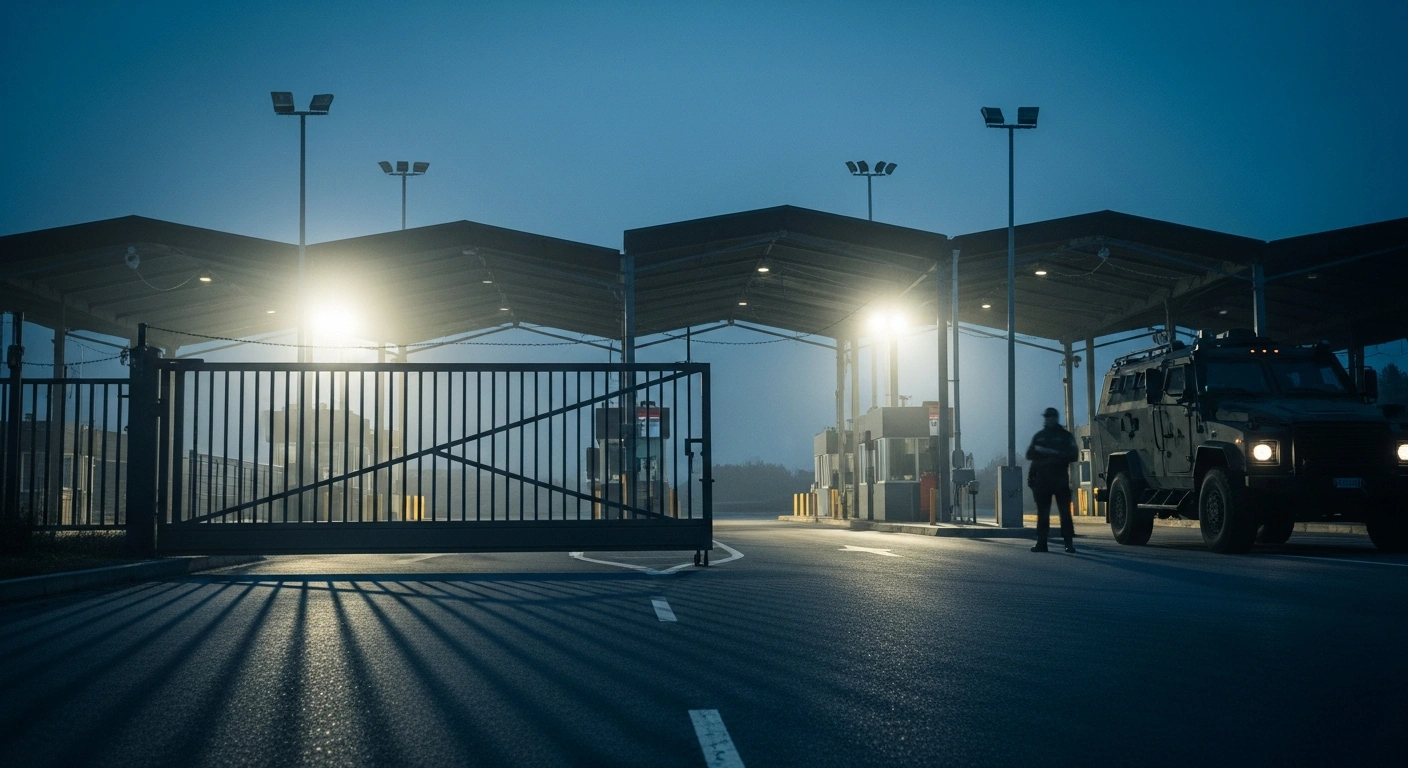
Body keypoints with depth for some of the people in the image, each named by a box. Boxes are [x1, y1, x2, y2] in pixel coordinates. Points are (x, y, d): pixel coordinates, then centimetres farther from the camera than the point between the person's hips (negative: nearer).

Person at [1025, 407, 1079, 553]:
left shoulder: (1066, 436, 6)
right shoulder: (1039, 436, 16)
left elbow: (1074, 455, -5)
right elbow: (1029, 455, 12)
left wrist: (1055, 453, -15)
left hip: (1060, 480, -3)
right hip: (1042, 480, 3)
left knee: (1065, 512, -8)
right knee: (1042, 513, 3)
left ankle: (1069, 543, -8)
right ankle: (1041, 542, 6)